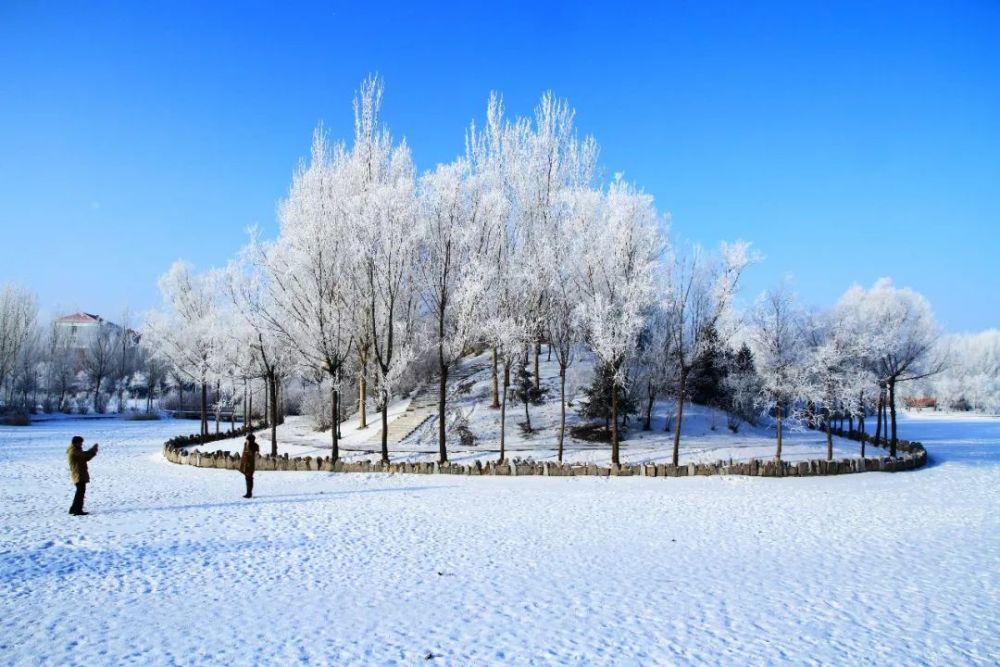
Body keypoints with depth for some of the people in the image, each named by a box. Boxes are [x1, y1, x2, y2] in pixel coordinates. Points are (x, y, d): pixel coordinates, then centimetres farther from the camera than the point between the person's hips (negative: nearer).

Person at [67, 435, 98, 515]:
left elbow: (85, 458, 17)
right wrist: (94, 448, -10)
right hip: (79, 475, -10)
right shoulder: (74, 451, -15)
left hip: (80, 475, 10)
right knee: (81, 492, -9)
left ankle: (73, 509, 24)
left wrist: (93, 452, 3)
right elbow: (85, 454, -23)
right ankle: (78, 510, -9)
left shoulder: (76, 450, 17)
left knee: (80, 492, 17)